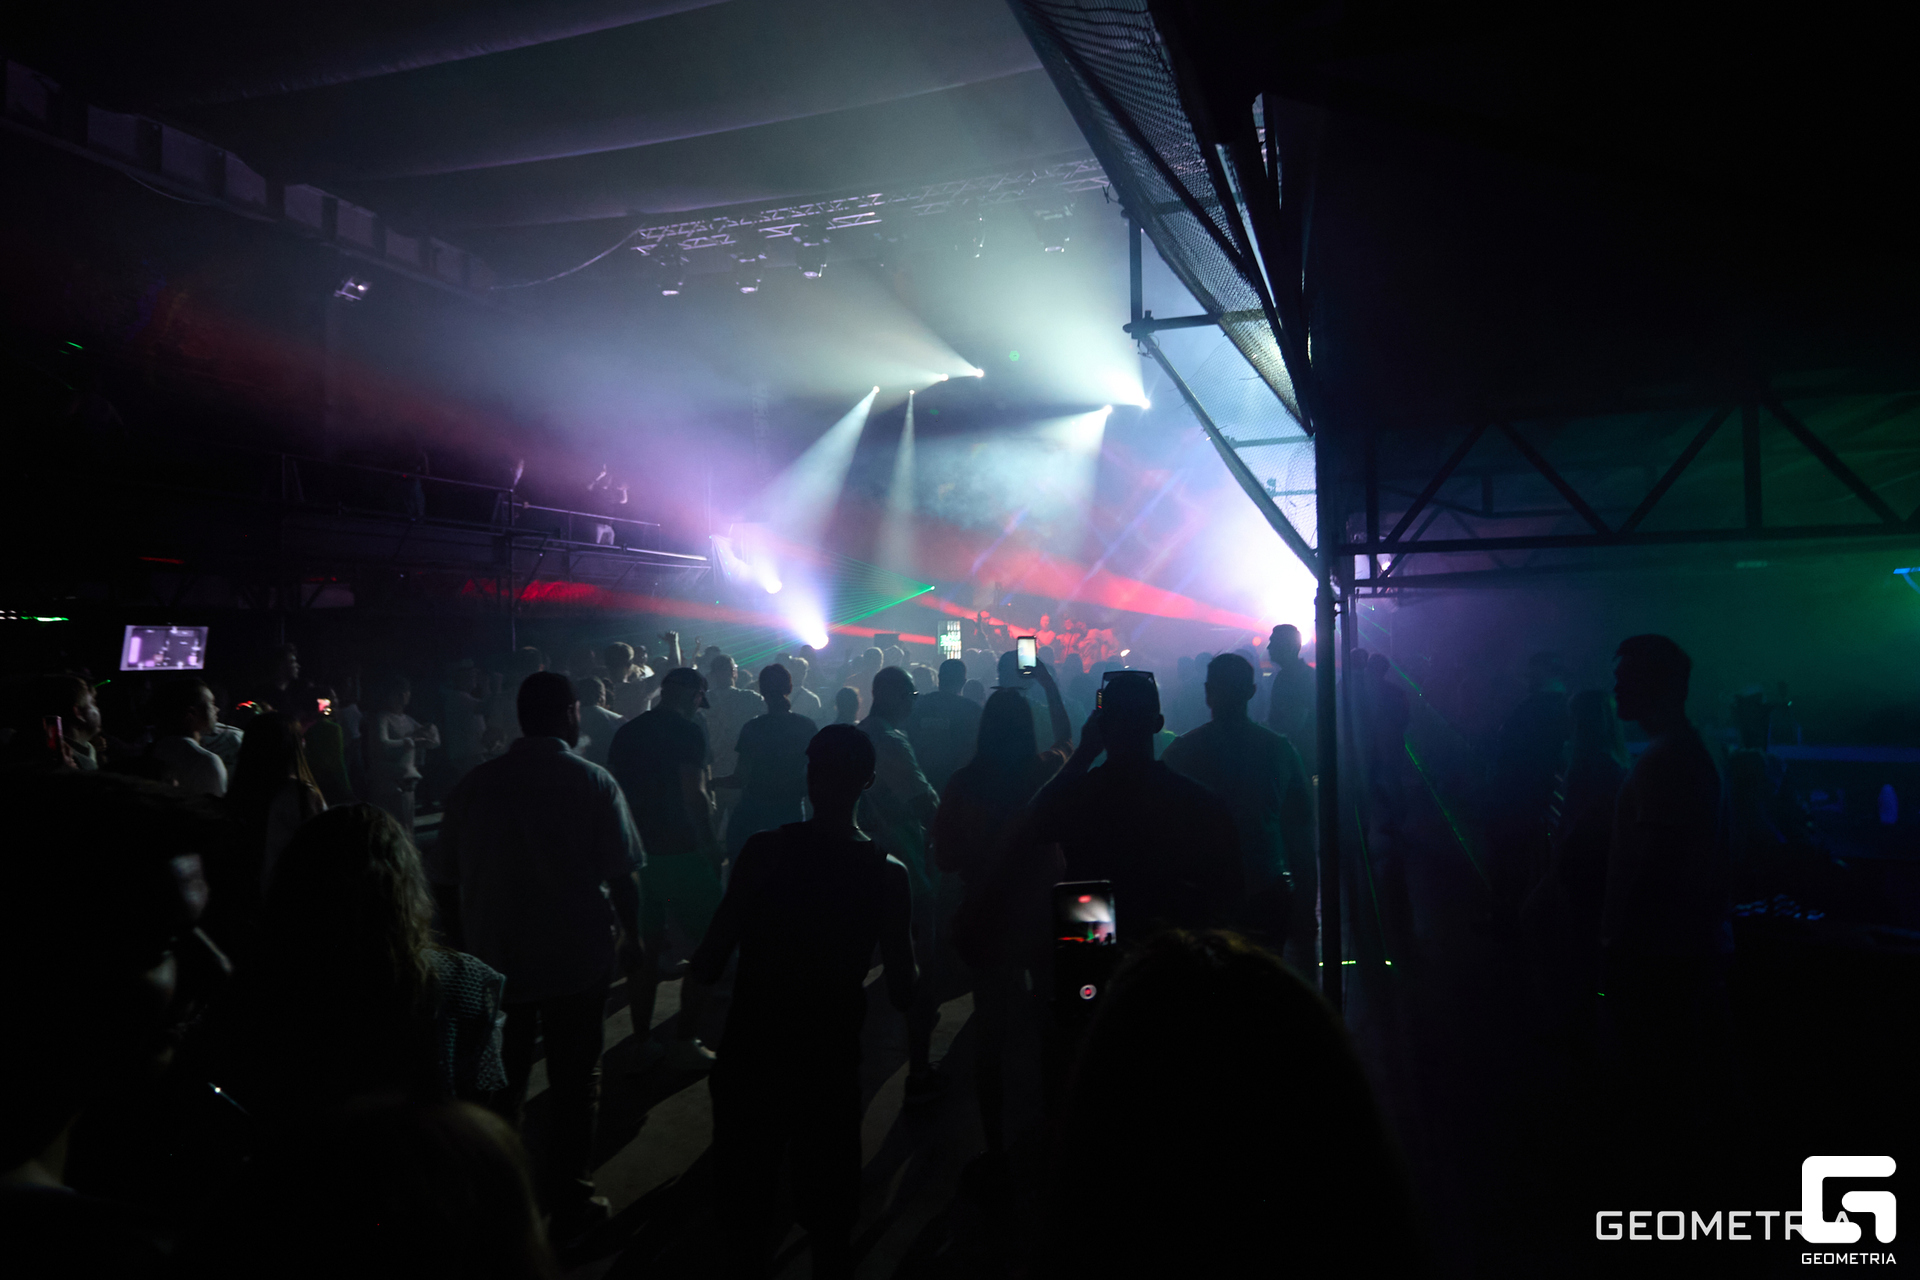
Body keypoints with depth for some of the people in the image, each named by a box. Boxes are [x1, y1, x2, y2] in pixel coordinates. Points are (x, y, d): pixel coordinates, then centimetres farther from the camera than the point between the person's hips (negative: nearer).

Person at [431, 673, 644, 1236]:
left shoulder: (476, 783, -3)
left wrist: (463, 946, 15)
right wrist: (633, 936, 3)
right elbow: (622, 874, -12)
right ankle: (568, 1198, 22)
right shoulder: (593, 782, -13)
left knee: (499, 1083, 19)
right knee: (574, 1082, 12)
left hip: (495, 958, 3)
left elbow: (447, 880, 2)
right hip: (577, 957, -3)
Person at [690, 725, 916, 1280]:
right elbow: (902, 992, -7)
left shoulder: (765, 849, -14)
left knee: (746, 1207, 21)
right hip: (828, 1066, 0)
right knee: (829, 1217, 19)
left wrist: (697, 967, 8)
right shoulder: (887, 873, -11)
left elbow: (708, 964, -13)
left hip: (749, 1057, 0)